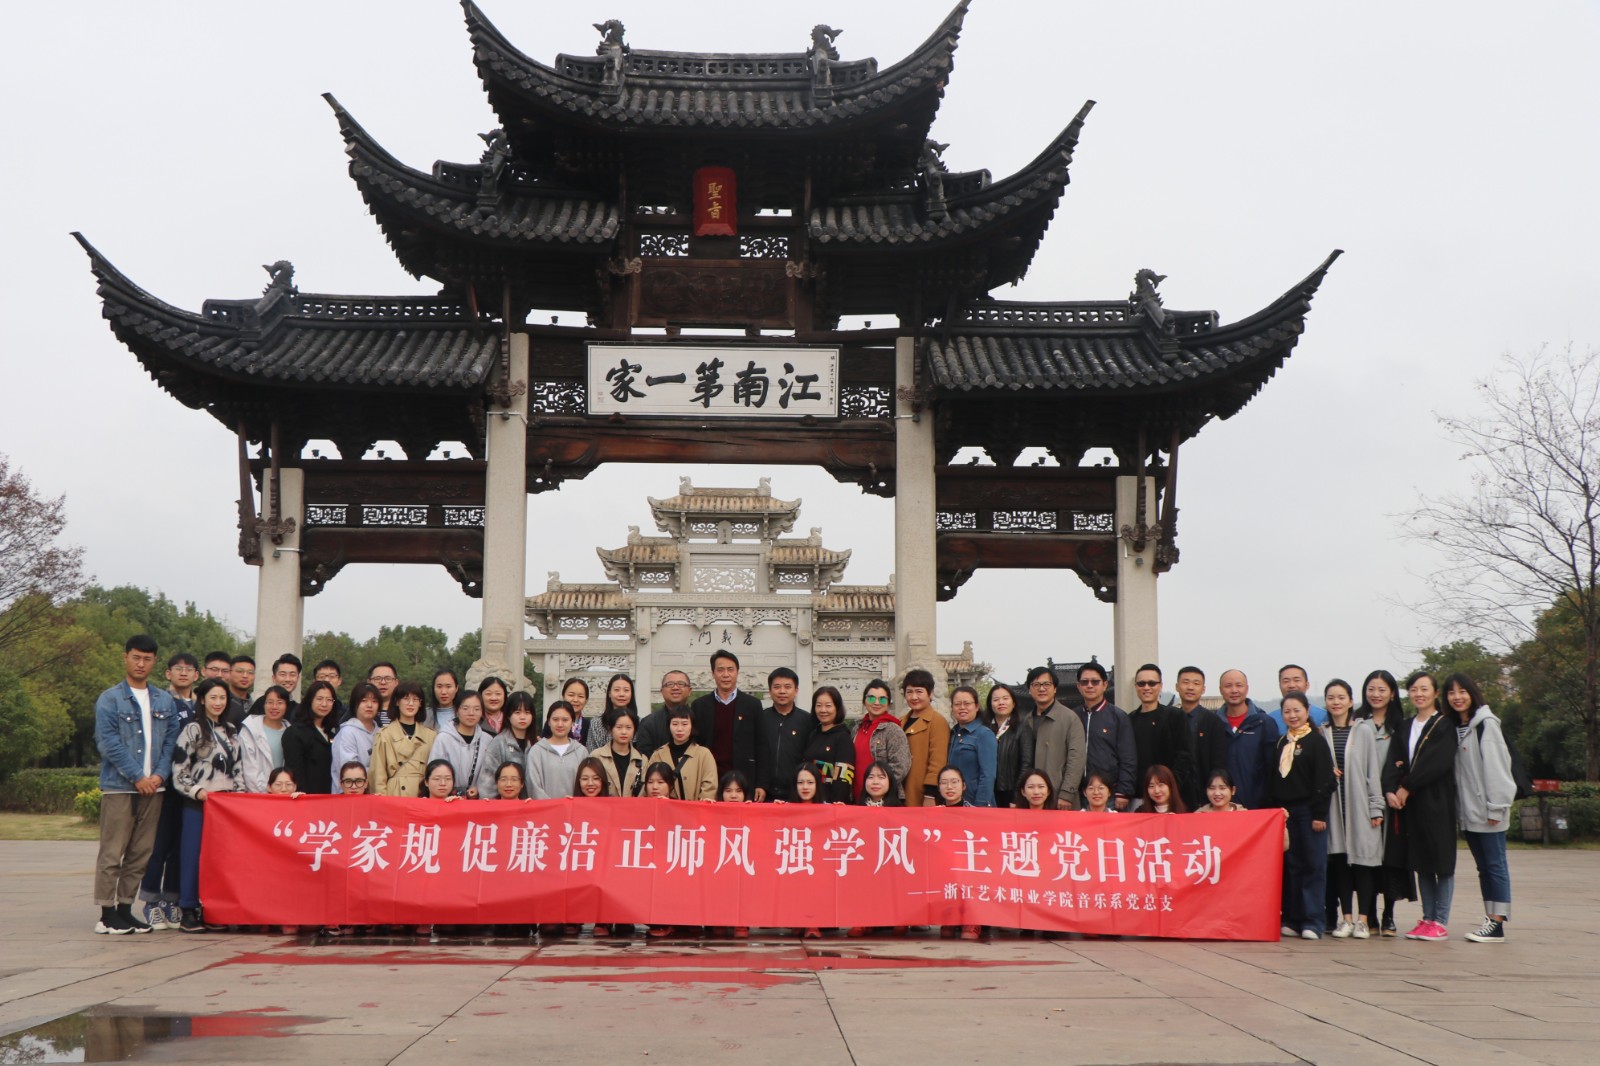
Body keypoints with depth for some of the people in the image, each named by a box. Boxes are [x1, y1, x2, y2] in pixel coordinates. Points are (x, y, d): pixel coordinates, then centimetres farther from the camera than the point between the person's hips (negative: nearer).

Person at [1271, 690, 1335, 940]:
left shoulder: (1316, 741, -2)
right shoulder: (1280, 744, 14)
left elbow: (1324, 780, -8)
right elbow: (1272, 780, 16)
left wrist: (1320, 814, -13)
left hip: (1308, 811, -5)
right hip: (1284, 812, 5)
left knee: (1314, 865, -3)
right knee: (1291, 866, 7)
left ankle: (1312, 922, -2)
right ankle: (1292, 919, 11)